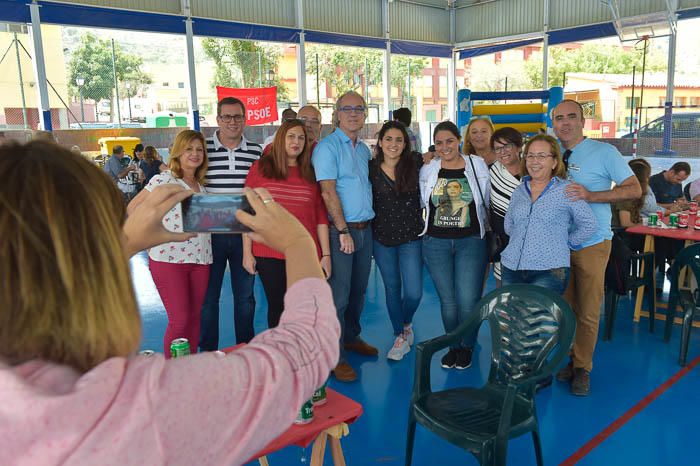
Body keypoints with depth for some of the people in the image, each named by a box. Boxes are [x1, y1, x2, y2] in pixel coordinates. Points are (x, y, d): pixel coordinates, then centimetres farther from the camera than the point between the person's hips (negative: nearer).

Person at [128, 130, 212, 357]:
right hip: (169, 259, -6)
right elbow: (132, 208, -4)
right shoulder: (164, 180, -5)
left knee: (195, 317, 11)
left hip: (199, 258, 6)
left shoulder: (201, 186, 14)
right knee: (179, 320, -4)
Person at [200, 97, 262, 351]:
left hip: (245, 234, 2)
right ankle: (208, 351, 25)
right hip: (211, 233, -1)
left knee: (245, 296, 13)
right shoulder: (202, 148, -1)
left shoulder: (256, 151, 5)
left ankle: (246, 348, 30)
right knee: (208, 295, 8)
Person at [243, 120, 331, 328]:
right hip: (269, 254, -1)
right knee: (277, 307, 8)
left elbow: (320, 216, 8)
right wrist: (247, 252, -2)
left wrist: (326, 254, 4)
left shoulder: (310, 173, 9)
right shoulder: (261, 167, 3)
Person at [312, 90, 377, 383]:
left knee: (358, 290, 17)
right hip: (339, 230, -7)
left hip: (365, 228, 7)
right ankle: (335, 356, 7)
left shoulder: (364, 149, 15)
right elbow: (328, 193, -15)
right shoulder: (327, 147, -9)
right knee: (338, 295, -3)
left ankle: (351, 338, 34)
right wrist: (344, 232, -18)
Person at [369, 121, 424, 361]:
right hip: (382, 238, 1)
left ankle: (407, 323, 29)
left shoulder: (415, 165, -5)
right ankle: (400, 336, 31)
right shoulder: (371, 168, -3)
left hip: (411, 237, -1)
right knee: (392, 289, 12)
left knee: (414, 293, -5)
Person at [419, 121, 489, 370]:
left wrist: (482, 228, 11)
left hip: (470, 242, -1)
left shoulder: (478, 165, 1)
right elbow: (422, 203, 17)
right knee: (447, 300, 9)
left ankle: (467, 347, 20)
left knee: (468, 301, -5)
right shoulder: (427, 170, 4)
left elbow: (486, 202, 9)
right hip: (436, 243, 2)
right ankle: (453, 346, 28)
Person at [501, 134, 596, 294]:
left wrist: (567, 242, 4)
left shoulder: (566, 190, -1)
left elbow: (589, 224, 1)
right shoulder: (519, 191, 13)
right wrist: (521, 237, 14)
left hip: (549, 270, -5)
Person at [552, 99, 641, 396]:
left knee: (587, 311, 4)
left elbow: (635, 189, -10)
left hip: (591, 244, -4)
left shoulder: (604, 152, -6)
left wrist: (590, 195, -23)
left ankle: (582, 368, 19)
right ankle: (566, 358, 28)